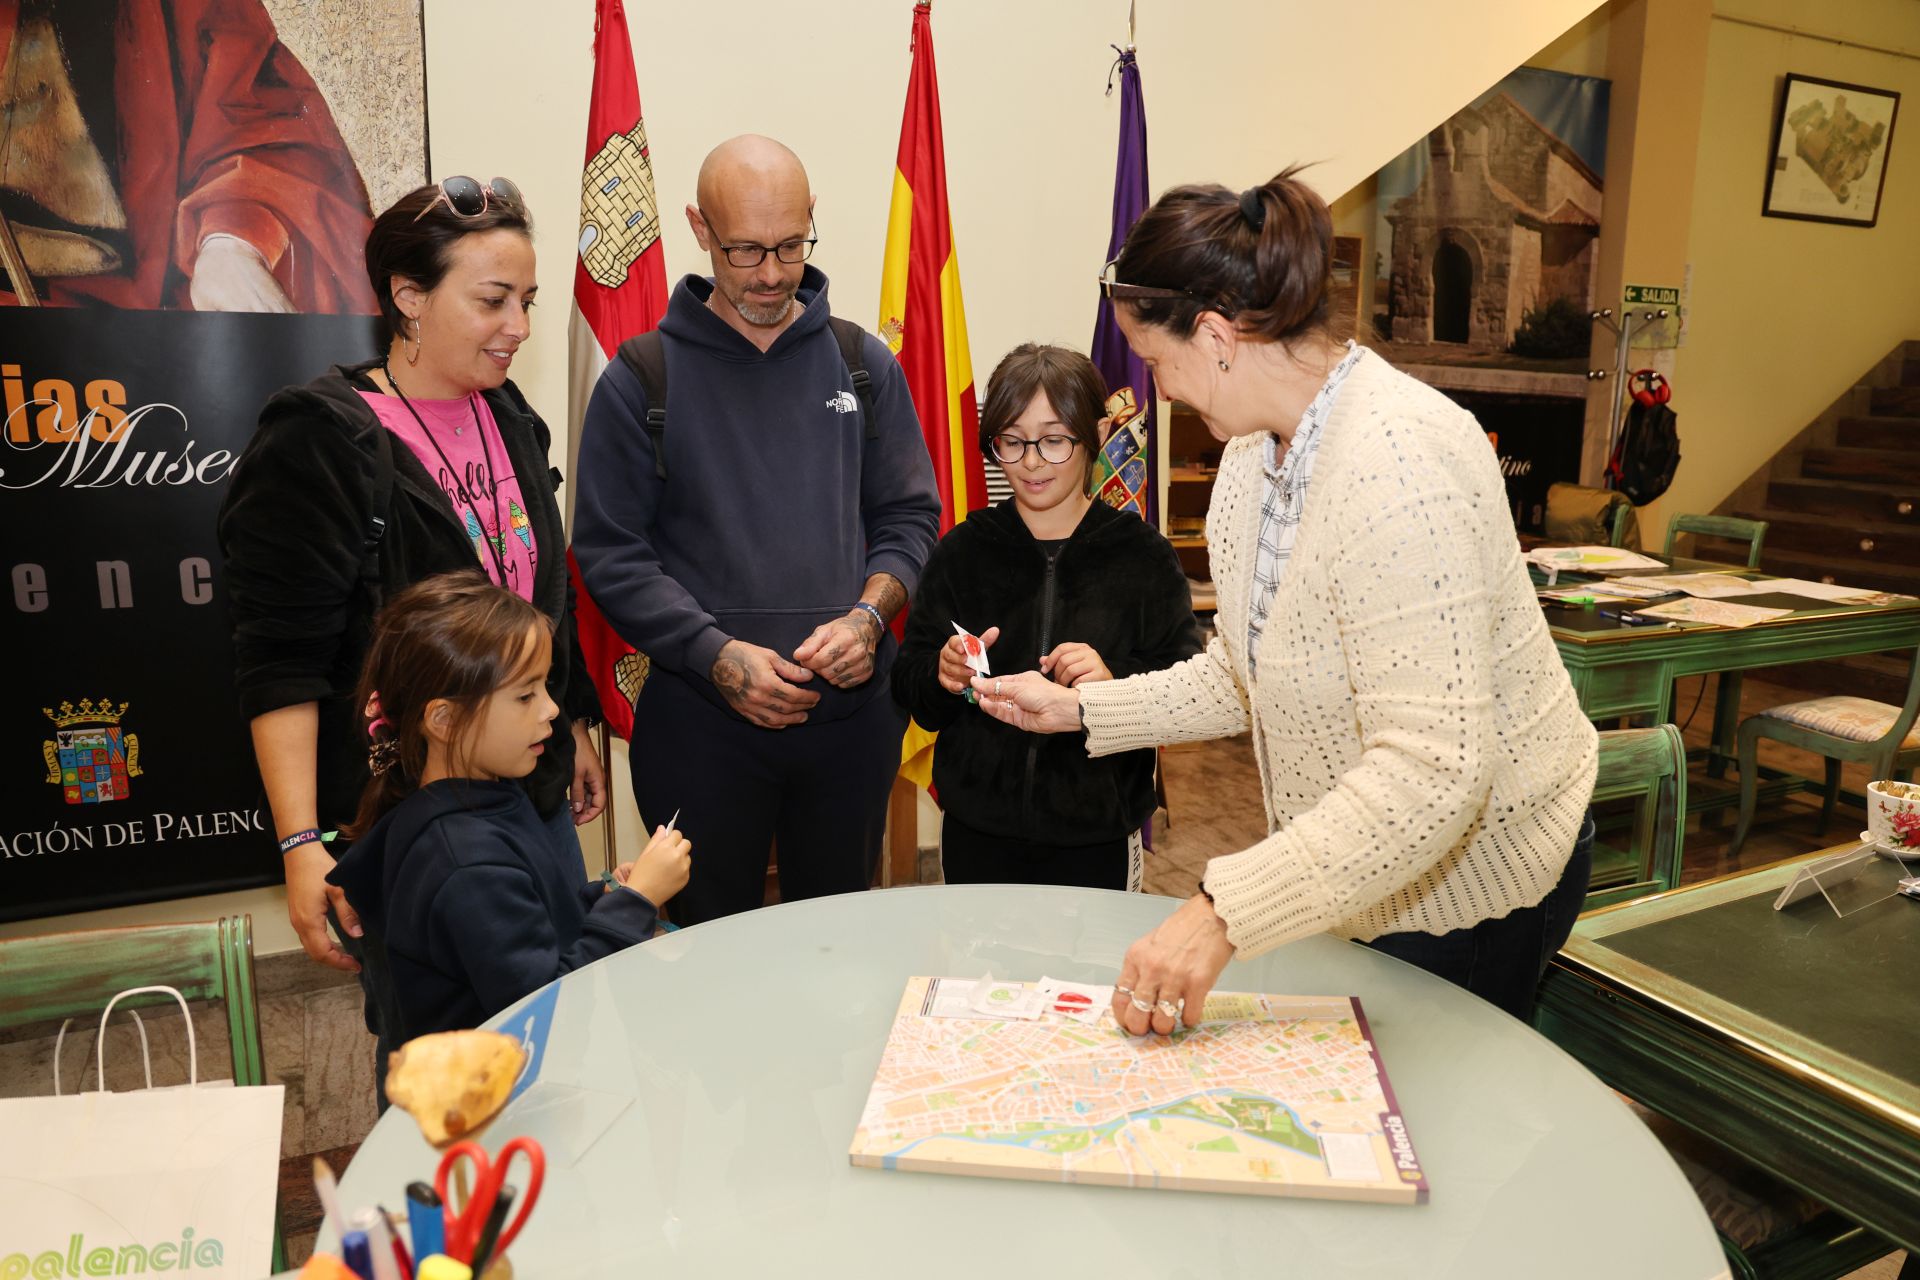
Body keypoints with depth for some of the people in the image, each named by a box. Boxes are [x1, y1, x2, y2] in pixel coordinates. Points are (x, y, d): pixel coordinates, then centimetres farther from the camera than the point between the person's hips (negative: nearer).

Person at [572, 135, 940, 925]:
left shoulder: (864, 364, 6)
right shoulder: (641, 380, -2)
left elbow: (909, 515, 9)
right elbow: (610, 555, -4)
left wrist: (868, 614, -9)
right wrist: (716, 654, -15)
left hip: (853, 707, 2)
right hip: (700, 719, -2)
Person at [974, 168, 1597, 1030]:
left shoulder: (1395, 463, -31)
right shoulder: (1255, 449, -2)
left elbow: (1431, 771, -36)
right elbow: (1246, 672, 5)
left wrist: (1224, 913, -39)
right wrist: (1082, 709, 2)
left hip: (1468, 871, -8)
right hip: (1355, 852, 8)